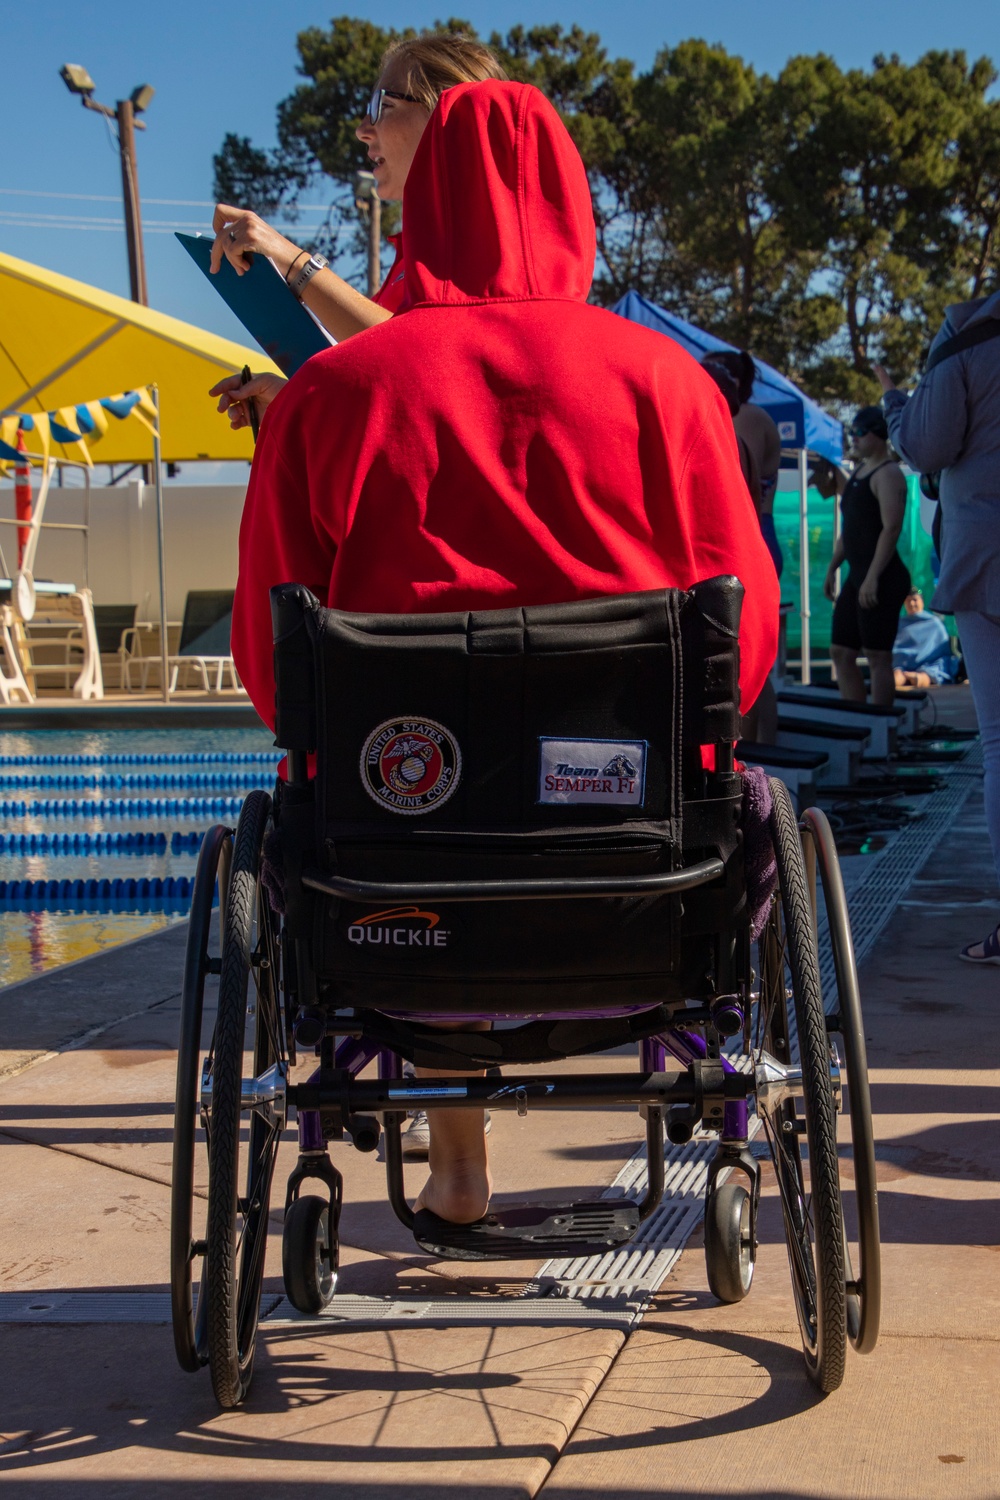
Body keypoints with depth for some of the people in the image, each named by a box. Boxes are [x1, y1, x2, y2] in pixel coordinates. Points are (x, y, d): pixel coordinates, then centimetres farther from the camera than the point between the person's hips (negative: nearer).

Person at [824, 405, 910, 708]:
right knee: (840, 652, 9)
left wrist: (872, 578, -24)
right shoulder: (859, 473, 19)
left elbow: (891, 528, -19)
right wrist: (832, 569, 19)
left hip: (882, 579, -10)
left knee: (877, 657, -7)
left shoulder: (887, 473, -10)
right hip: (857, 576, 10)